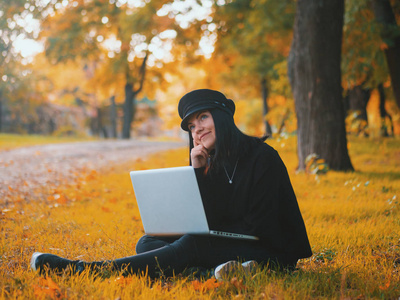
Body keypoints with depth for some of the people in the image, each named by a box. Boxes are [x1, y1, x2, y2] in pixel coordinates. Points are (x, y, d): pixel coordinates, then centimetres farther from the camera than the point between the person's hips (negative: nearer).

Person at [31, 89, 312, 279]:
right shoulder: (212, 163, 10)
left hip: (269, 252, -8)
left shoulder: (263, 157, -11)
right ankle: (226, 267, -27)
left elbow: (260, 225, -15)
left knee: (194, 244, -31)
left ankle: (84, 269, -34)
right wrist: (198, 172, -9)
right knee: (148, 242, -5)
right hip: (225, 243, 8)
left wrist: (213, 232, -10)